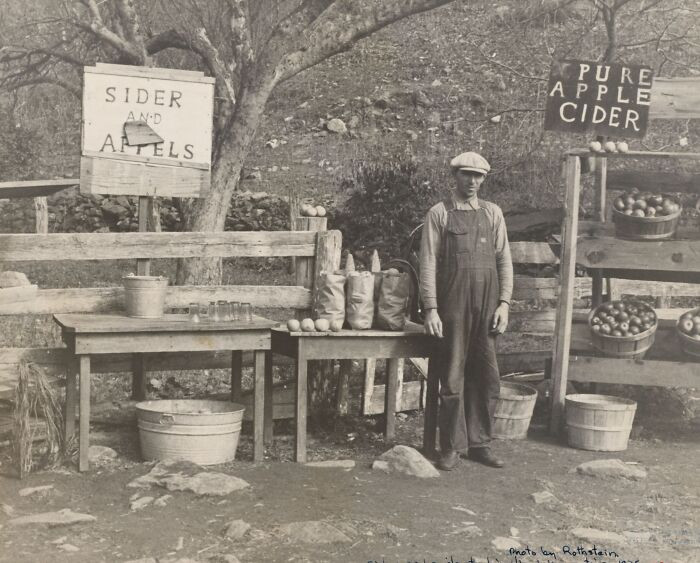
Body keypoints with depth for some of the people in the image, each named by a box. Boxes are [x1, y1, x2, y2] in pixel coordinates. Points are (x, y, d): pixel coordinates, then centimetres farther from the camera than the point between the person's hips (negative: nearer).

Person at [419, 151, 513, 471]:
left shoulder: (492, 213, 12)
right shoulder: (439, 214, 2)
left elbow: (504, 260, 10)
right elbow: (428, 263, -2)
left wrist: (504, 303, 1)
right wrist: (430, 309, -9)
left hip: (487, 307, 3)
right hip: (452, 306, -3)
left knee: (487, 378, 6)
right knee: (453, 378, 1)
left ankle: (478, 443, 17)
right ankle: (452, 446, 11)